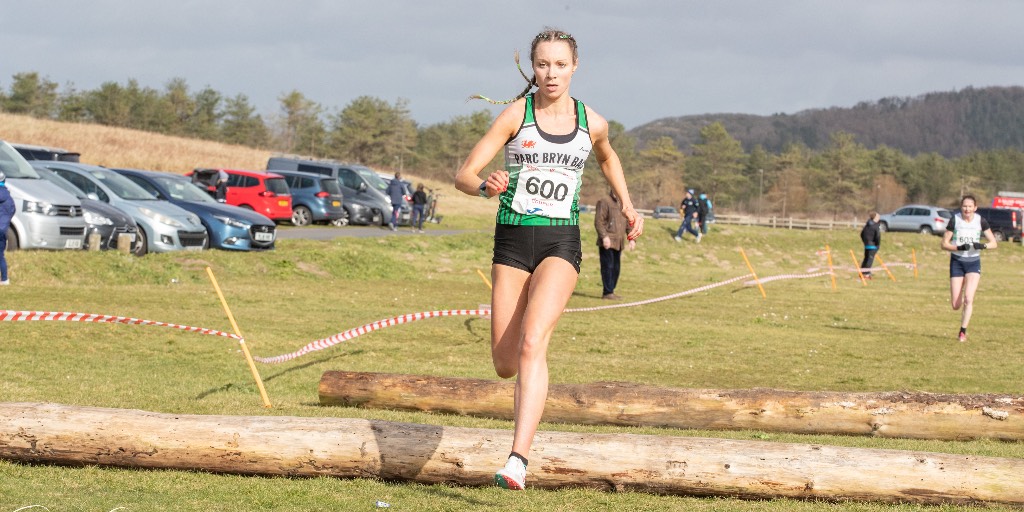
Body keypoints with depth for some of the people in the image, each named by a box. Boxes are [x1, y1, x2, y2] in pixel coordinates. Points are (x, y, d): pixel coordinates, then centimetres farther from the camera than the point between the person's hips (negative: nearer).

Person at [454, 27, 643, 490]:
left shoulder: (592, 123, 3)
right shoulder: (516, 114, -4)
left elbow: (608, 158, 29)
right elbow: (463, 176, -8)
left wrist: (627, 204, 19)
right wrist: (486, 187, -29)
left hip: (561, 242, -1)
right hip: (512, 240, 1)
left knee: (532, 342, -24)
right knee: (505, 365, 4)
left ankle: (518, 460, -30)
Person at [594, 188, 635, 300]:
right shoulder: (604, 202, -4)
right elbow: (598, 221, -12)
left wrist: (632, 239, 10)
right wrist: (604, 236, -22)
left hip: (618, 243, 8)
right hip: (607, 243, -8)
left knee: (616, 268, 9)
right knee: (608, 266, -9)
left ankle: (610, 291, 15)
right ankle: (607, 293, -7)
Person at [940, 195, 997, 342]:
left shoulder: (980, 221, -4)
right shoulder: (954, 220, -7)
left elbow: (993, 243, 0)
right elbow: (944, 244, -6)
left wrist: (983, 245, -22)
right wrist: (959, 248, -23)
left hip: (974, 263, 0)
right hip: (957, 262, 0)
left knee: (968, 298, -17)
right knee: (956, 305, -1)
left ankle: (963, 332, -8)